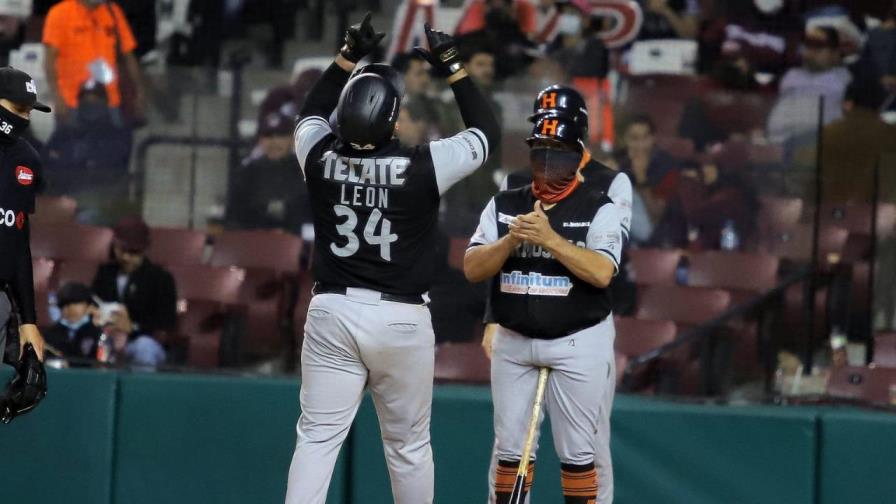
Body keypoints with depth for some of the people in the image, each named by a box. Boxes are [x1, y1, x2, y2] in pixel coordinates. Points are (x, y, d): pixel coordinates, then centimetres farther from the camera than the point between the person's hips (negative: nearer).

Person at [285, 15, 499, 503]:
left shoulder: (320, 158, -4)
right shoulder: (423, 167, -12)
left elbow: (312, 112, 21)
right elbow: (486, 131, 4)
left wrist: (349, 57, 21)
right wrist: (452, 67, 7)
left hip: (331, 312, 2)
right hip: (402, 318, -2)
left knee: (317, 439, 0)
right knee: (409, 444, 12)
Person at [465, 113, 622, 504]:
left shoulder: (599, 209, -5)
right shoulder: (504, 205, 6)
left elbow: (601, 273, -20)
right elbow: (472, 269, -2)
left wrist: (550, 238, -27)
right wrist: (511, 240, -19)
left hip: (579, 342, -4)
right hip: (514, 342, 4)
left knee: (580, 452, -2)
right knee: (509, 449, 8)